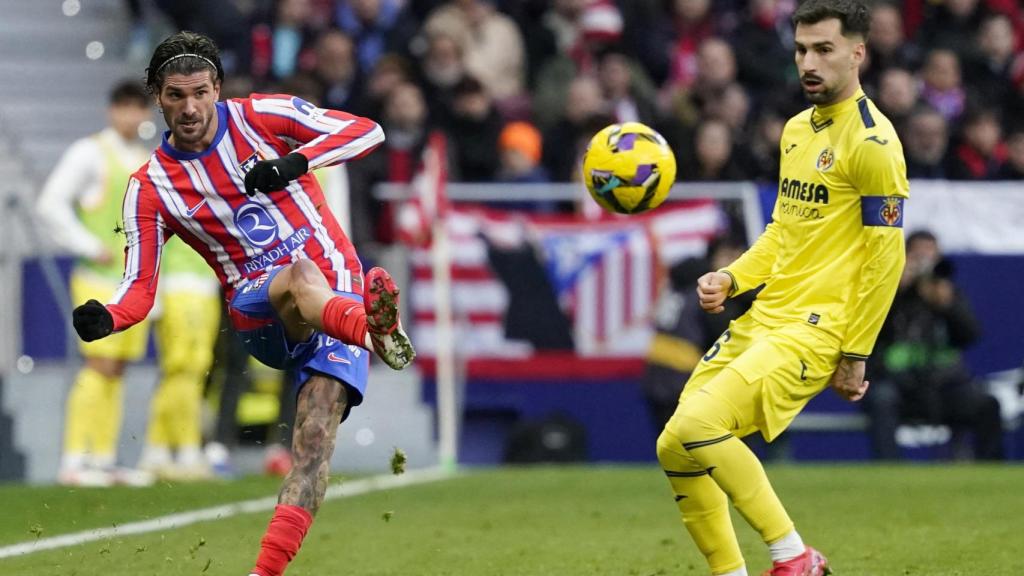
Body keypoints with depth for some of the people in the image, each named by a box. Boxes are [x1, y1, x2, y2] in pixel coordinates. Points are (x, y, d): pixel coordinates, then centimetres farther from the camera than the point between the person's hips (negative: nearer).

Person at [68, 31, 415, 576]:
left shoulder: (262, 116, 2)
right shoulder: (150, 187, 4)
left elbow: (368, 131, -4)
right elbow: (141, 285, 2)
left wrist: (298, 161, -20)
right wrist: (106, 318, -20)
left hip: (338, 297, 1)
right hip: (257, 311, -1)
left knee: (314, 444, -20)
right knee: (300, 276, -39)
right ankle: (378, 335, -73)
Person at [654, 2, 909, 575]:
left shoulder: (871, 141, -12)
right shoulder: (797, 129, 15)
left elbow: (886, 257, -14)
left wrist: (855, 356, -14)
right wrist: (730, 280, 6)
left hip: (815, 329, -9)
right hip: (760, 319, 9)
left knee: (698, 425, -25)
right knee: (675, 449, 5)